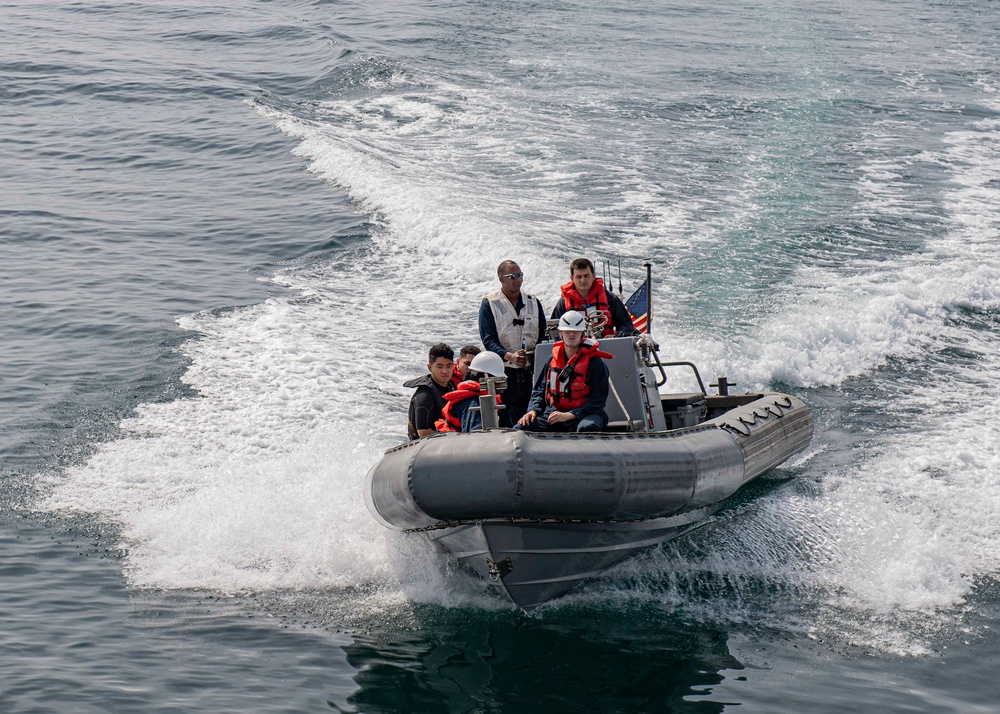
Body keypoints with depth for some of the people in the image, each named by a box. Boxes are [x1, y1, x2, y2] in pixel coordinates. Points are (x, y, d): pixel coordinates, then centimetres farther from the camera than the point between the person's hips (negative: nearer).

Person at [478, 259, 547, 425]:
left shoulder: (533, 302, 13)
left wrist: (536, 353, -7)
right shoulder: (489, 304, 1)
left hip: (530, 370, 4)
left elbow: (543, 335, 15)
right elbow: (488, 340, -6)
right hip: (503, 373, -4)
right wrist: (509, 356, -23)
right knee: (506, 422, -9)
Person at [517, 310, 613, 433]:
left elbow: (598, 401, -9)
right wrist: (533, 410, -2)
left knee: (586, 428, -41)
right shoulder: (553, 359, 12)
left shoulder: (595, 363, -4)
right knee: (520, 428, -15)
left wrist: (569, 416, -19)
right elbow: (540, 390, 20)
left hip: (584, 414, -5)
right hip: (554, 412, 5)